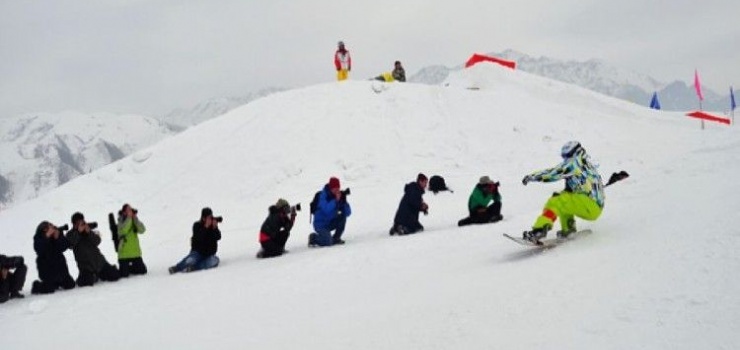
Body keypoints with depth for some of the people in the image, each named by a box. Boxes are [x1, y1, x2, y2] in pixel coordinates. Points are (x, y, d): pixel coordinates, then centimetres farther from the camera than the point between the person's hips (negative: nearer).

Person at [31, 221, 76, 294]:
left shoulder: (58, 233, -4)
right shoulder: (38, 238, -13)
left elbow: (65, 247, -12)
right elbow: (39, 249, -32)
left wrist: (58, 237, -28)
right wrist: (47, 236, -36)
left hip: (59, 265, 5)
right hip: (46, 268, -5)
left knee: (70, 285, 8)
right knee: (49, 289, -14)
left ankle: (55, 283, 38)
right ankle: (36, 286, 18)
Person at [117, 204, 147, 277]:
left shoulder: (134, 221, 7)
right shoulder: (121, 221, -6)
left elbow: (142, 230, -10)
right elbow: (123, 231, -28)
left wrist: (135, 218, -16)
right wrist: (129, 218, -24)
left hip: (136, 252, 5)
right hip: (124, 253, -5)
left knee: (143, 271, 6)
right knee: (124, 274, -9)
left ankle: (128, 268, 31)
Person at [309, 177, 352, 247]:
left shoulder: (340, 196, -5)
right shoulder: (323, 195, -20)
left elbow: (348, 213, -10)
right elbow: (326, 210, -36)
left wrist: (344, 202, -25)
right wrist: (335, 200, -41)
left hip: (331, 222, 6)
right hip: (320, 224, -6)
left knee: (343, 216, -18)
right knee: (328, 242, -26)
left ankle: (336, 238, -2)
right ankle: (313, 237, 5)